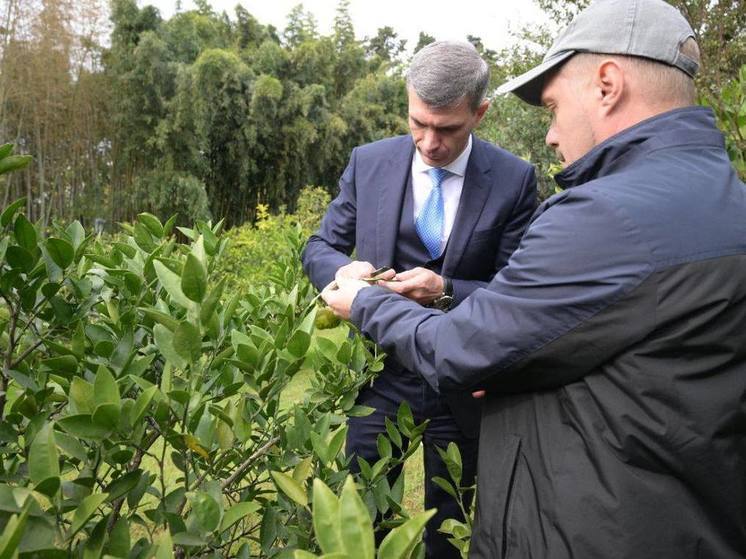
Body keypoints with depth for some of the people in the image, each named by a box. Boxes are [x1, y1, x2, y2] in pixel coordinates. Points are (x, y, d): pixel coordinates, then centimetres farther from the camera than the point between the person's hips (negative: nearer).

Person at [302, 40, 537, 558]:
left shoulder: (514, 180, -9)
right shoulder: (369, 162, -2)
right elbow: (320, 248, 4)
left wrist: (446, 292, -26)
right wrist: (343, 269, -20)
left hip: (462, 389, -1)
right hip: (382, 375, 2)